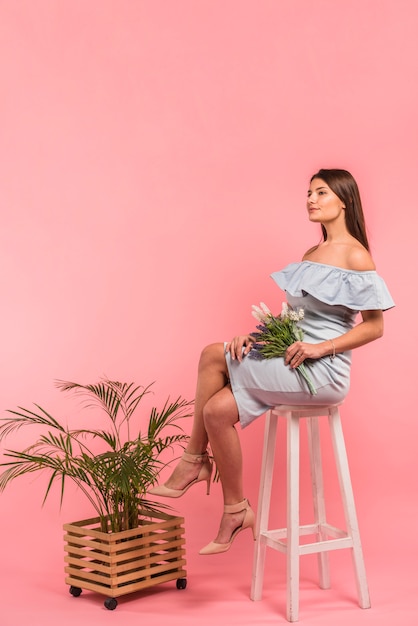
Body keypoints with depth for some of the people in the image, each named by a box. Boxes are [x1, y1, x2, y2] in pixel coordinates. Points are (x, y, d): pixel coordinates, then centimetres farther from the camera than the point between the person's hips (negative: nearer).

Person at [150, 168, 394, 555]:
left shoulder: (355, 256, -8)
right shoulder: (311, 254, 17)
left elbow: (374, 326, -10)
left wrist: (320, 347, -19)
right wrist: (256, 335, 0)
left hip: (322, 370, -7)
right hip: (291, 362, 7)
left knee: (213, 356, -15)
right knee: (217, 410, -13)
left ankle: (194, 461, 2)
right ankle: (235, 511, -3)